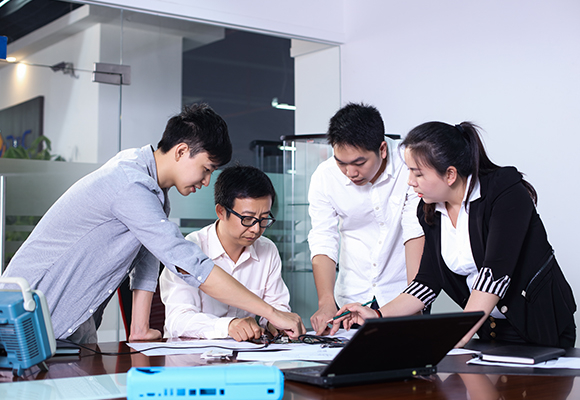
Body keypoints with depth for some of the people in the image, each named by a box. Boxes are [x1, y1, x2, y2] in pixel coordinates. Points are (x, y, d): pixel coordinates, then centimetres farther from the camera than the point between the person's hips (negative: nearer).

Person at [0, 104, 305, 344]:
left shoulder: (151, 182, 2)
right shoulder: (131, 185, -29)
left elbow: (147, 257, 3)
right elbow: (188, 264, -33)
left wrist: (140, 329, -2)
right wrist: (272, 313, -30)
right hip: (37, 311, -9)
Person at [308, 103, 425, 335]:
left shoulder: (408, 164, -17)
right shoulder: (324, 177, -10)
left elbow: (416, 233, -17)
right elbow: (323, 243, -10)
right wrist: (326, 302, -24)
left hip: (401, 291, -2)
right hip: (352, 297, 2)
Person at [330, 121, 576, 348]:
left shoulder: (507, 193, -17)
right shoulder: (429, 210, 1)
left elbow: (495, 272, -26)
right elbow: (428, 280, 4)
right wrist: (377, 316, -5)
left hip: (542, 327, -5)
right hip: (490, 332, 5)